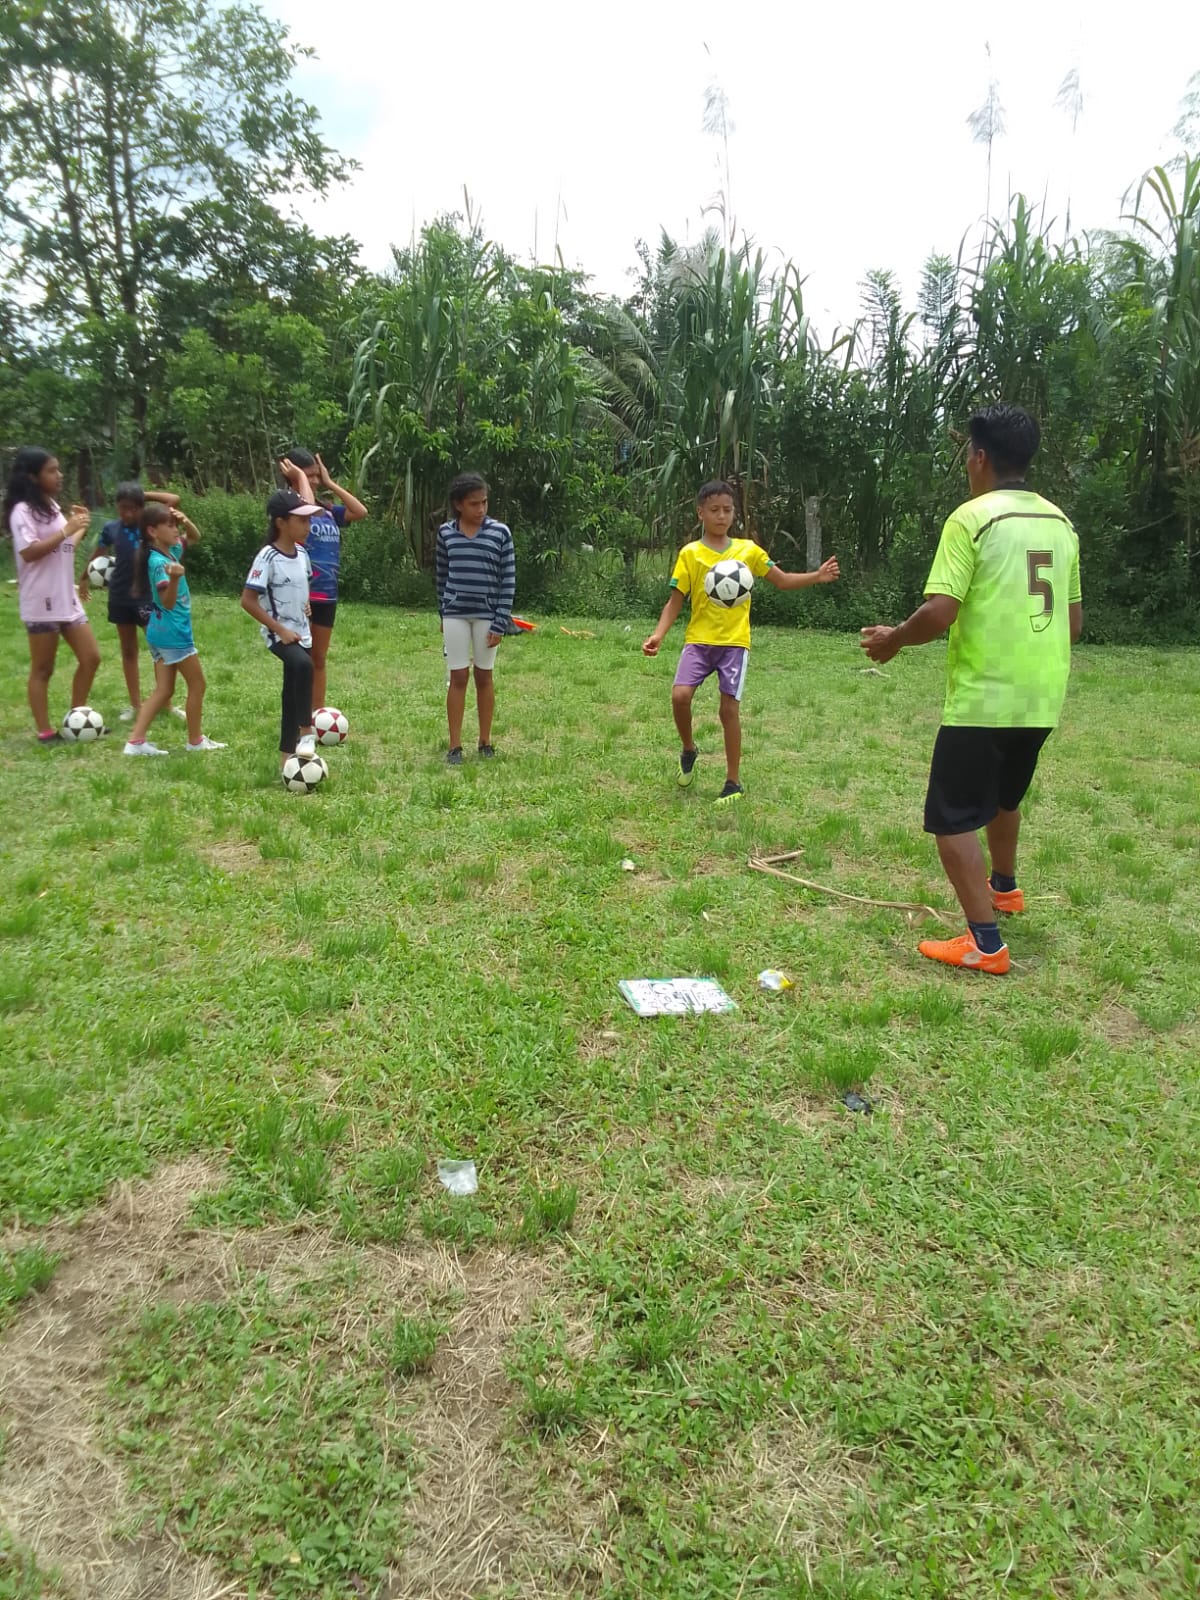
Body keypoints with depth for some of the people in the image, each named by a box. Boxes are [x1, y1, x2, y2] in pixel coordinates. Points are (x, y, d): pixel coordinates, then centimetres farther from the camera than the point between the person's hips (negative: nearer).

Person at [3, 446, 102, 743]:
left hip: (67, 598, 8)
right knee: (43, 669, -1)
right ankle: (45, 732, 6)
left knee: (90, 657, 8)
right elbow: (29, 552, -22)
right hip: (41, 602, -8)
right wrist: (66, 530, -19)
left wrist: (81, 529, 11)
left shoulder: (52, 506, 16)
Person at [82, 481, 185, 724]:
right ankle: (135, 704, 17)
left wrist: (145, 494, -8)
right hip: (121, 598, 2)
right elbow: (97, 554, 14)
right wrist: (84, 578, 25)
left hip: (149, 596, -1)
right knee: (128, 651, 9)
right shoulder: (111, 528, -3)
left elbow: (174, 500, -14)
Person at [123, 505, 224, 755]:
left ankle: (135, 741, 4)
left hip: (159, 632, 9)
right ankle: (196, 740, 16)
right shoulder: (159, 562, -20)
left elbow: (195, 538, 21)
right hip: (174, 632, -9)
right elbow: (168, 603, -27)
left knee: (163, 689, 9)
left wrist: (186, 521, 0)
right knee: (197, 684, 5)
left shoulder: (170, 550, 7)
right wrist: (175, 578, -46)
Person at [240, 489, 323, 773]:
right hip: (279, 634, -8)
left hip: (301, 633, 8)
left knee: (292, 696, 15)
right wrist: (280, 629, -21)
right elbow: (248, 601, -20)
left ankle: (287, 757, 28)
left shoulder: (301, 553, 4)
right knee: (303, 665, -37)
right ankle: (306, 732, -29)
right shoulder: (268, 557, -18)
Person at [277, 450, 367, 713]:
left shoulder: (328, 510, 11)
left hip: (327, 594, 6)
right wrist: (300, 477, -12)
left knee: (319, 661, 14)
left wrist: (330, 483, 5)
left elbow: (360, 511, 1)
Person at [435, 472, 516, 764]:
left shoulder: (500, 532, -5)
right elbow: (442, 575, 12)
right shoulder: (446, 532, 1)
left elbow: (508, 580, -4)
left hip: (487, 615, -1)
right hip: (455, 615, 1)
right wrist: (442, 613, 13)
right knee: (458, 678, 3)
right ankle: (455, 746, 10)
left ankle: (485, 742, 20)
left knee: (485, 677, 8)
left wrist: (500, 622, -8)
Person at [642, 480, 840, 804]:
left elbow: (782, 580, 11)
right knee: (680, 695, -18)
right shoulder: (690, 553, 1)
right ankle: (688, 750, 14)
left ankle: (733, 782, 9)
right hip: (699, 640, 0)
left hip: (735, 642, 0)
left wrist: (816, 576, -4)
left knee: (729, 707, -4)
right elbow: (675, 600, 1)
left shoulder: (748, 549, 5)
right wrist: (658, 634, -14)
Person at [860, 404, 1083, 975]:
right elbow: (1074, 622, 14)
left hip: (983, 698, -8)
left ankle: (985, 943, -4)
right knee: (1003, 795, 29)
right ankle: (1004, 887, 50)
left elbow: (939, 612, -20)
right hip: (1042, 698, 8)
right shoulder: (1060, 522, 10)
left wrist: (892, 640, -2)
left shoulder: (972, 517, -12)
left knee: (952, 818, 0)